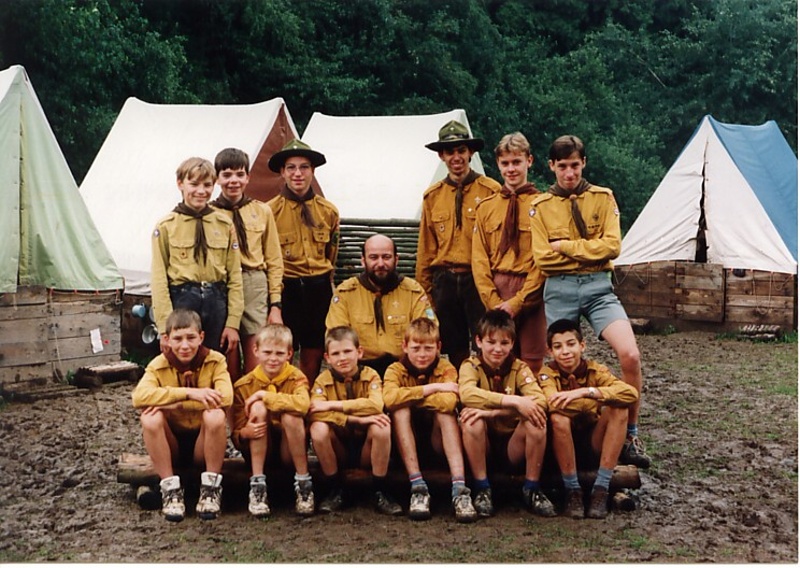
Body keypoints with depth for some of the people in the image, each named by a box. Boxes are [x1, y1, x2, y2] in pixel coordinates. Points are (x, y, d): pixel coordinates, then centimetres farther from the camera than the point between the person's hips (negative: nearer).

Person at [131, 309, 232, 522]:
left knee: (215, 415, -31)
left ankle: (211, 487, -16)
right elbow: (139, 396, -28)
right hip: (171, 445, 1)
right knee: (150, 417, -28)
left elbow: (225, 397, -28)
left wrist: (172, 402, -29)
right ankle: (170, 488, -18)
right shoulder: (158, 365, -7)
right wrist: (189, 393, -36)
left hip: (203, 443, -1)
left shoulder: (215, 361, -9)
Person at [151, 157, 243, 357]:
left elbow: (234, 275, 7)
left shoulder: (224, 225, 9)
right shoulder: (166, 226, 2)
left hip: (217, 302, 2)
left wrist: (233, 323, -1)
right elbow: (159, 278, -2)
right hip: (182, 302, -2)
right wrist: (165, 328, -8)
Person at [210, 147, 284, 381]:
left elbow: (274, 261, 8)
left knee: (257, 366, 0)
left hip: (256, 290, 1)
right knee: (229, 366, 4)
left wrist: (275, 304, 2)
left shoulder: (263, 211, 8)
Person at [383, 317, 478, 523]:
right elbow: (389, 398, -32)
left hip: (437, 440, 0)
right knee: (400, 409, -27)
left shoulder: (446, 369, -8)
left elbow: (449, 402, -31)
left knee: (445, 410, -28)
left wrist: (409, 396, -23)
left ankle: (459, 489, -39)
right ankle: (418, 487, -34)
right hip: (406, 444, 0)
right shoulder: (395, 370, -7)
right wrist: (432, 388, -28)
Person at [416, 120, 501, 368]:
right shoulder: (432, 196, 10)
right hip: (444, 282, 4)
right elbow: (426, 248, 12)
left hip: (479, 279, -4)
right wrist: (424, 289, 11)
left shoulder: (491, 190, -3)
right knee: (455, 351, 12)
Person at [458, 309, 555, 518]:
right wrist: (513, 401, -38)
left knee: (536, 419, -26)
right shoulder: (471, 366, -6)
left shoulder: (519, 368, -3)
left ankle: (532, 489, -11)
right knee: (471, 415, -29)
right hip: (482, 447, -1)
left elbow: (540, 401, -23)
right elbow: (467, 393, -30)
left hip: (514, 446, 1)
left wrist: (493, 412, -34)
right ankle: (482, 490, -18)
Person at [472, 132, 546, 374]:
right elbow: (479, 259, 9)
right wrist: (493, 301, -3)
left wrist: (517, 302, -10)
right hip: (495, 293, 3)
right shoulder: (486, 207, 11)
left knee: (531, 363, -1)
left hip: (530, 293, -3)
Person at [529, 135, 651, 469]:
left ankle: (631, 435, -4)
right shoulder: (541, 206, 6)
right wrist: (587, 250, -5)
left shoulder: (602, 198, 7)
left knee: (630, 355, -19)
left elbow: (611, 246, -5)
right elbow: (543, 257, -3)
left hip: (598, 287, -1)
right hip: (559, 290, 1)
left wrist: (566, 246, -7)